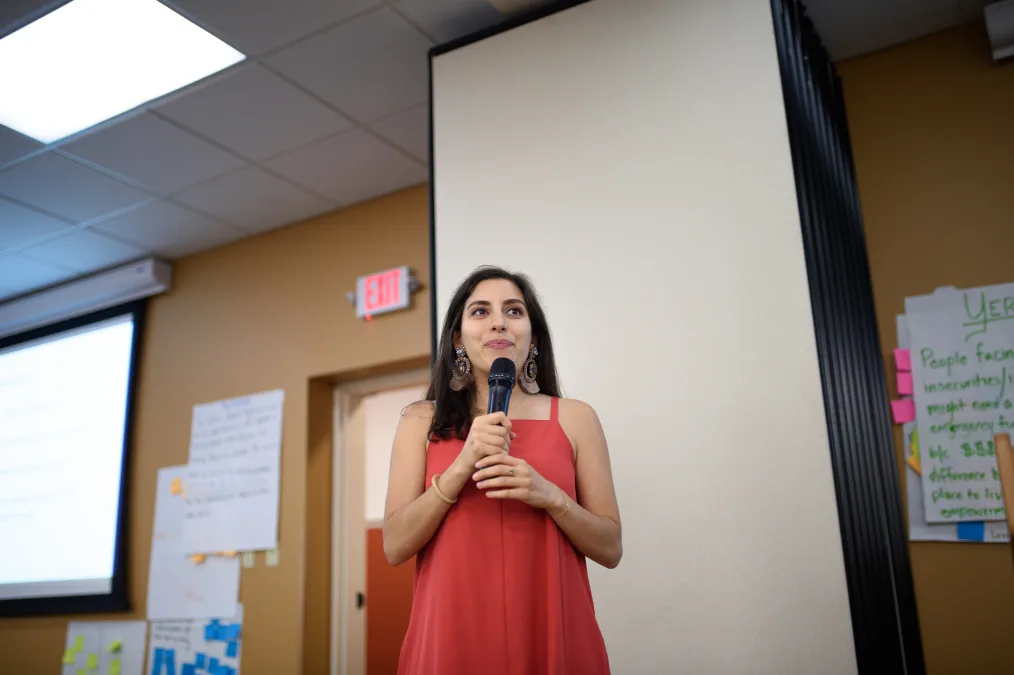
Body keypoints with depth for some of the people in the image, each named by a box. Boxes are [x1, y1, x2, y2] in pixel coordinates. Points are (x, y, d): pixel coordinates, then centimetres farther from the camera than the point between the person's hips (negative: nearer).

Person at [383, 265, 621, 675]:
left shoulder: (574, 418, 1)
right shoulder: (422, 421, 1)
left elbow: (610, 549, 2)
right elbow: (395, 546, -4)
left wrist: (551, 497, -16)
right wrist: (462, 467, -16)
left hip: (551, 636, 1)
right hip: (453, 638, 0)